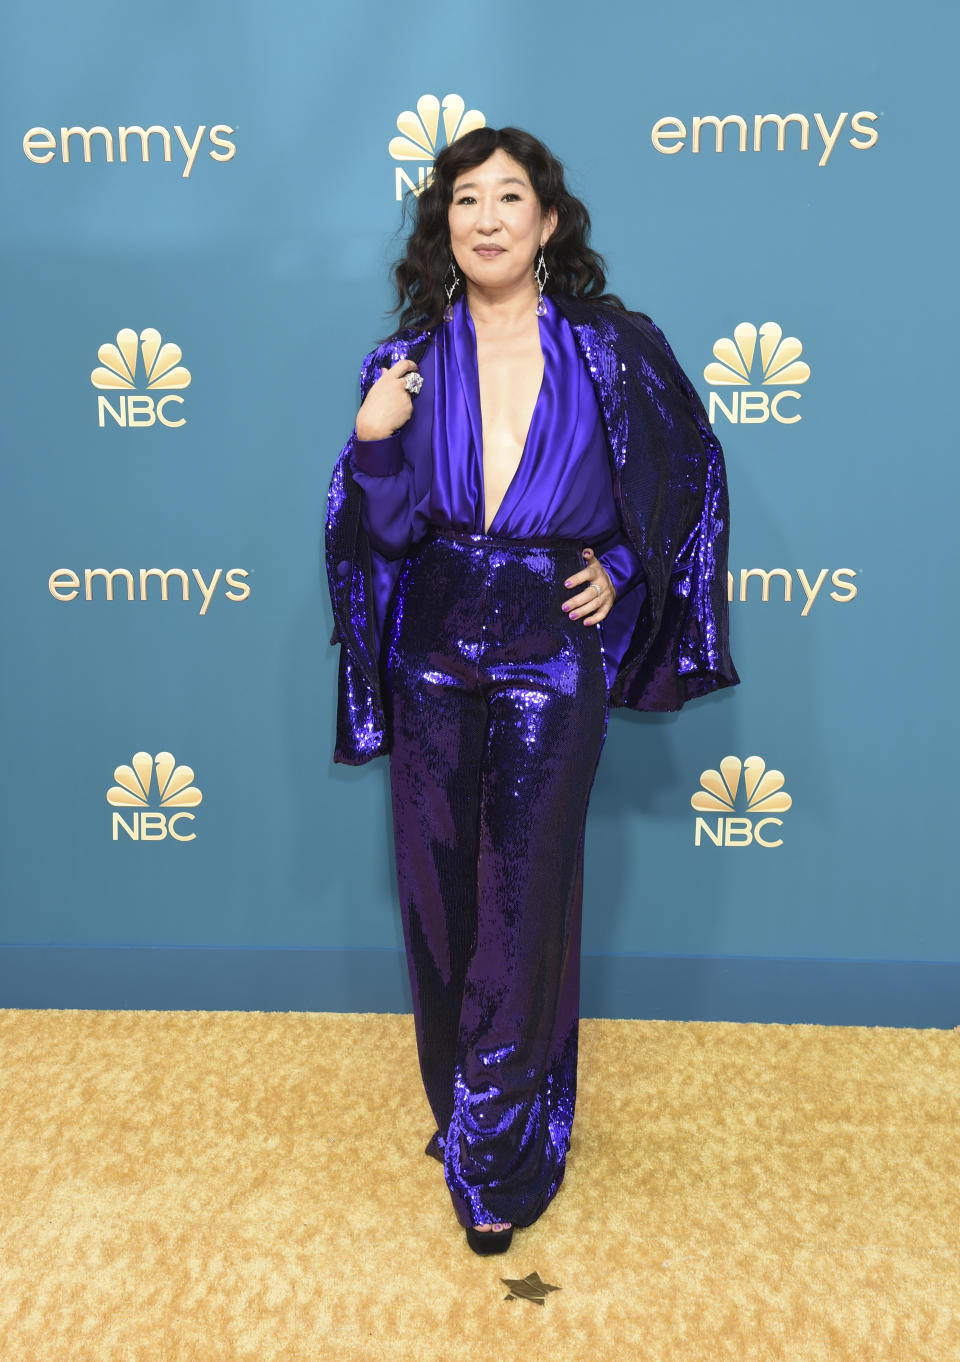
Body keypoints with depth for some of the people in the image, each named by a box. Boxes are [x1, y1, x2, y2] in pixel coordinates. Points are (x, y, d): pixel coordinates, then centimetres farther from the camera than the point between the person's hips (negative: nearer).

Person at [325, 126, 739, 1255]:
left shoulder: (610, 350, -2)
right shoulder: (406, 363, 3)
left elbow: (692, 469, 11)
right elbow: (386, 532, -1)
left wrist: (623, 570, 1)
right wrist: (372, 441, -18)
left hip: (552, 662, -2)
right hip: (433, 660, 2)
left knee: (526, 896, 3)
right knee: (437, 887, 10)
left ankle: (500, 1157, 21)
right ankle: (459, 1096, 36)